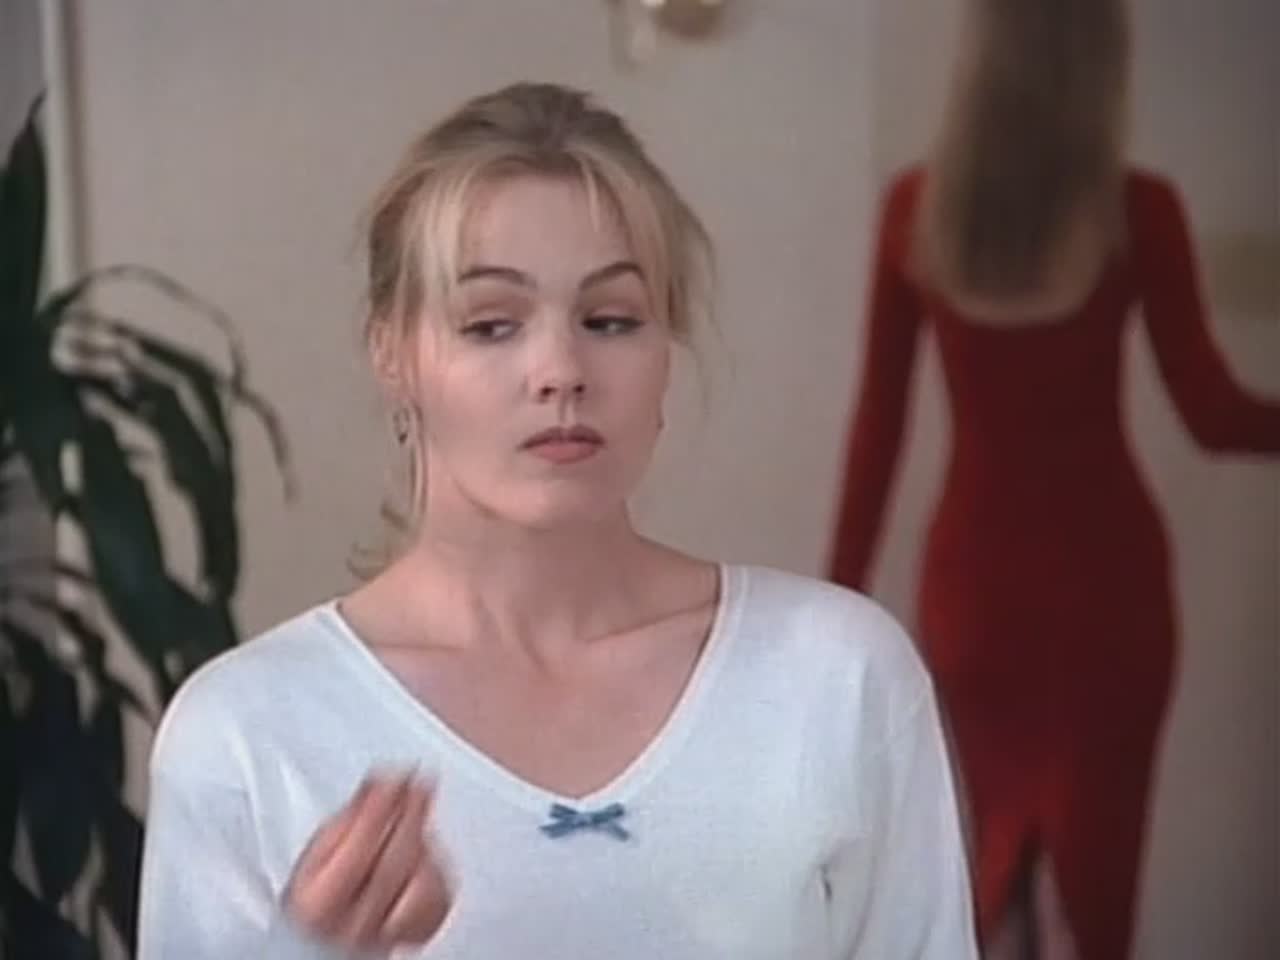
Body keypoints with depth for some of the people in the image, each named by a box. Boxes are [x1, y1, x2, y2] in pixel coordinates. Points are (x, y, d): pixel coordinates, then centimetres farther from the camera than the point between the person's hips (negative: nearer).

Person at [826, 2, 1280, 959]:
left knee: (1000, 835, 22)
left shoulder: (916, 206, -4)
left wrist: (844, 587, 8)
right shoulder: (1137, 210, -11)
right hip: (1102, 566, -2)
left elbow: (878, 420, -1)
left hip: (975, 563, 3)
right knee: (1095, 846, 12)